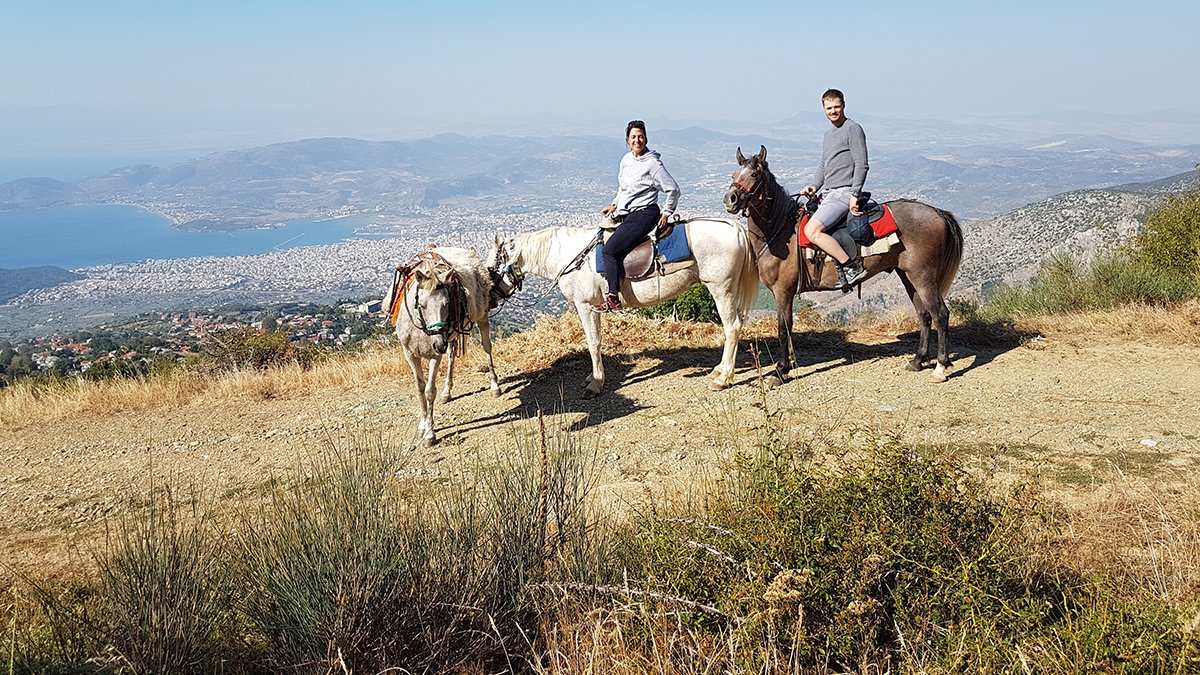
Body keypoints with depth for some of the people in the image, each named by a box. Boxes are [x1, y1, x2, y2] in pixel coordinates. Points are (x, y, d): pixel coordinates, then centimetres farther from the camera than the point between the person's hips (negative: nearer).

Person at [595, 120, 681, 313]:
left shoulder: (653, 163, -13)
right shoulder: (626, 159, 10)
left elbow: (673, 189, -10)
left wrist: (666, 213, -6)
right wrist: (614, 205, 14)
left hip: (644, 215, -9)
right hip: (627, 214, 9)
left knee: (610, 249, -19)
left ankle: (613, 300, -18)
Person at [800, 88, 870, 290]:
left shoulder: (853, 129, -6)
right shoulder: (828, 134, 22)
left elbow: (861, 165, -12)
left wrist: (854, 195, -21)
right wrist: (814, 186, 7)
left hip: (843, 193, -10)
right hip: (828, 193, 10)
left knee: (812, 230, -25)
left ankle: (853, 267, -20)